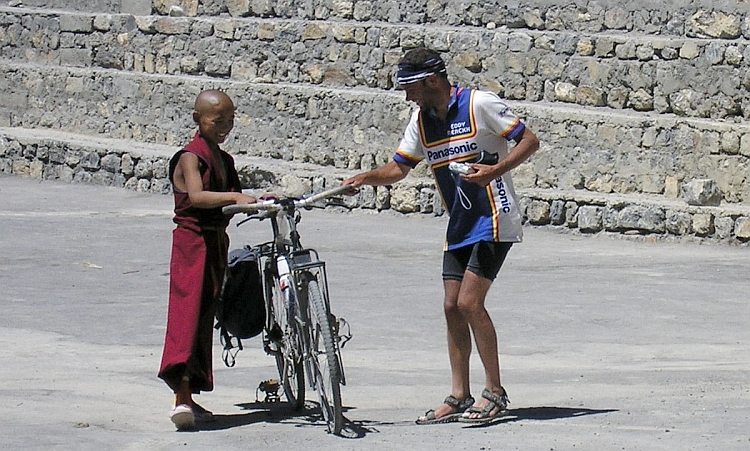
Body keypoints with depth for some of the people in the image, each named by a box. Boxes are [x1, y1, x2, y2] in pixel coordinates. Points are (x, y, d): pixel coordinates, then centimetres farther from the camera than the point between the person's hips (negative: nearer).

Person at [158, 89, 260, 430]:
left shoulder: (224, 160, 16)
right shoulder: (191, 157, -10)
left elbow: (233, 203, 19)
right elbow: (196, 196, -26)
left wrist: (259, 201, 2)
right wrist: (233, 197, -38)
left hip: (216, 242, 9)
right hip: (192, 240, -9)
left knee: (205, 316, 10)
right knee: (188, 312, -17)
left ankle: (189, 398, 16)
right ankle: (181, 398, -27)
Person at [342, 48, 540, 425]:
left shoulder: (478, 104, -13)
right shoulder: (422, 120, 8)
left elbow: (530, 141, -10)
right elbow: (398, 168, 13)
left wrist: (494, 170, -24)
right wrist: (367, 178, -7)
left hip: (493, 221, -8)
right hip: (459, 225, 8)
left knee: (469, 302, -14)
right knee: (452, 306, 4)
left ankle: (495, 392, -6)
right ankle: (459, 398, 9)